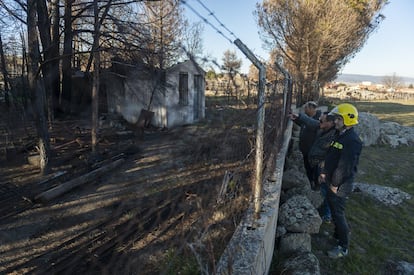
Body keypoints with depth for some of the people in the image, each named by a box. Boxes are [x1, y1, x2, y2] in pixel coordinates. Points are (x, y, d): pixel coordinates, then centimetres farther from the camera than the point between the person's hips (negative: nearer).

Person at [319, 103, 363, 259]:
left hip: (341, 185, -9)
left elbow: (344, 166, -25)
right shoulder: (339, 135, 9)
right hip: (332, 182, 9)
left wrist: (335, 184, -19)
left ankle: (343, 247, 16)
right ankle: (338, 234, 41)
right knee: (334, 209, 22)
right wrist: (324, 173, 14)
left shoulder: (352, 141, -23)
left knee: (338, 213, 1)